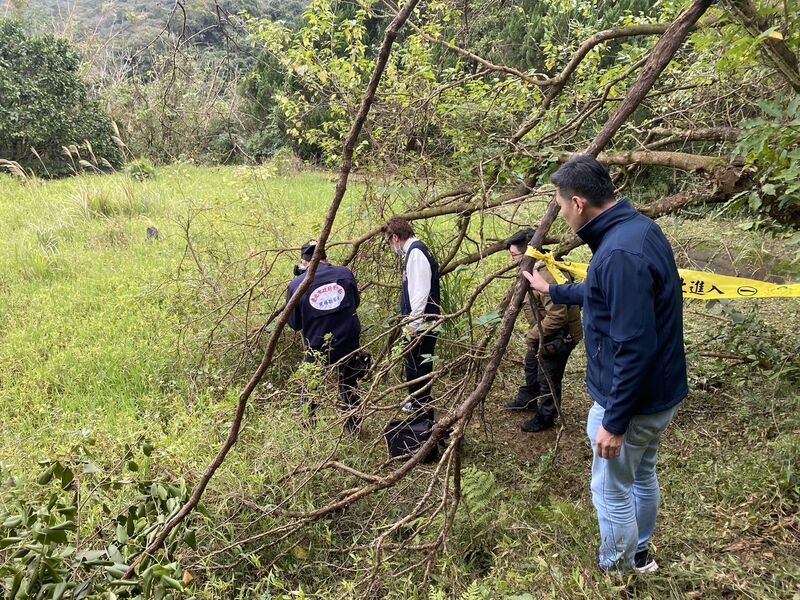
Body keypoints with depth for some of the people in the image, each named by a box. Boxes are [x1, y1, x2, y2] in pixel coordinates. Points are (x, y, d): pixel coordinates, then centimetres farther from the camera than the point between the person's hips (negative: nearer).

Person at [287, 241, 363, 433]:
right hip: (349, 343, 2)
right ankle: (353, 426, 33)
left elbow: (294, 324, -2)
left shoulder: (296, 285, -13)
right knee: (349, 385, 23)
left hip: (317, 348, -2)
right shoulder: (344, 273, -6)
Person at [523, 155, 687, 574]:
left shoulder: (621, 253, -30)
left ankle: (616, 575, 29)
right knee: (641, 476, 27)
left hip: (631, 399, -10)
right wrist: (553, 291, 32)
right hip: (658, 391, 10)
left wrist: (614, 422, -24)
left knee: (611, 491, 9)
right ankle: (638, 555, 47)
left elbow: (634, 347, -30)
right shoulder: (635, 227, 3)